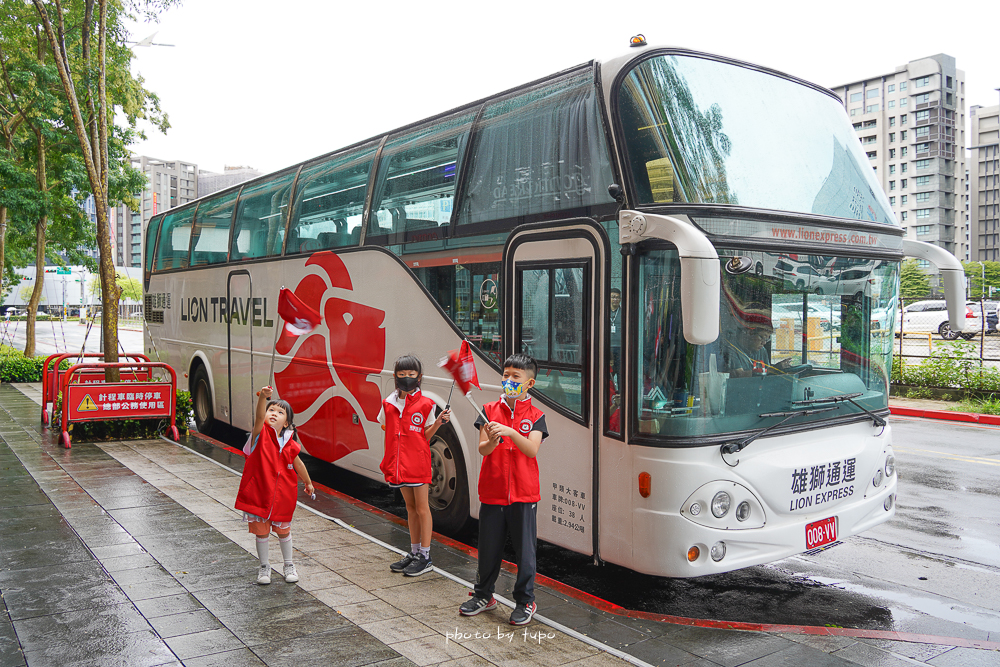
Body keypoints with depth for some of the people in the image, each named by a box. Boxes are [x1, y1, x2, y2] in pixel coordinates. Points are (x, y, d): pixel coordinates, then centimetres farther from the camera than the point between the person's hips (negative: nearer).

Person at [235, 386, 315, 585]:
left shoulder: (289, 444, -1)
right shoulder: (260, 434, -9)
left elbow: (298, 465, 15)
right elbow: (259, 417, -31)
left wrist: (308, 483, 27)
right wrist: (263, 398, -49)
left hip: (282, 495, 2)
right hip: (259, 492, -2)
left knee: (283, 531, 15)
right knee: (261, 531, 9)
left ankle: (289, 565, 33)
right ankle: (264, 567, 27)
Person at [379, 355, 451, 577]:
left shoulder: (425, 404, -6)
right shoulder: (388, 404, 5)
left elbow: (425, 436, -1)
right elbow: (387, 432, 12)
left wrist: (438, 422, -18)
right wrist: (387, 462, 7)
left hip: (418, 462, -5)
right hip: (399, 463, 5)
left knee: (422, 507, 1)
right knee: (410, 507, 16)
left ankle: (425, 557, 10)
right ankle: (414, 552, 27)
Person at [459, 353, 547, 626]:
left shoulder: (535, 416, 0)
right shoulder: (489, 410, 3)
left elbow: (532, 450, -15)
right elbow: (482, 449, -5)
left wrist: (510, 432, -31)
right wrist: (492, 442, -27)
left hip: (523, 494, -1)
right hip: (492, 491, 2)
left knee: (525, 550, 5)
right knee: (489, 547, 13)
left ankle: (525, 601, 22)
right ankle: (484, 595, 32)